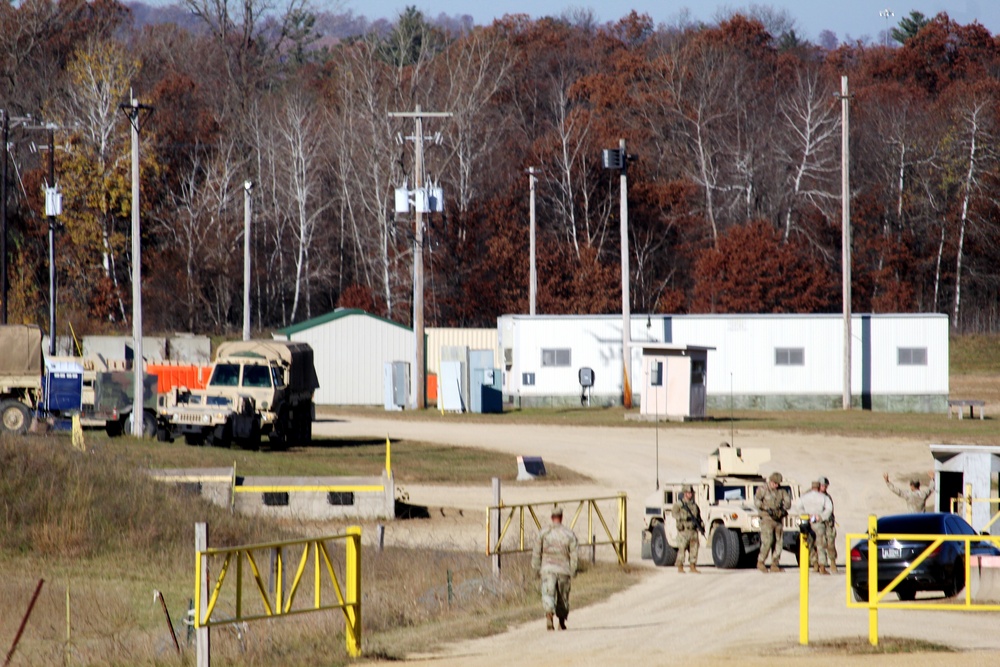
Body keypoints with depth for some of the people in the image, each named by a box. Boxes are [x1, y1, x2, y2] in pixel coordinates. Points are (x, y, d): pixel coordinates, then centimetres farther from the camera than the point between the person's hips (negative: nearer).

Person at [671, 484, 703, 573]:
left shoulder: (694, 505, 15)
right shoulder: (679, 504, -1)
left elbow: (698, 517, 21)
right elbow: (674, 514, -14)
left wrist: (701, 525, 5)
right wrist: (684, 517, -26)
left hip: (693, 530, 5)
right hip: (683, 530, -5)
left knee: (694, 549, 2)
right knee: (682, 549, -6)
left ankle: (692, 566, 10)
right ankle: (680, 567, 0)